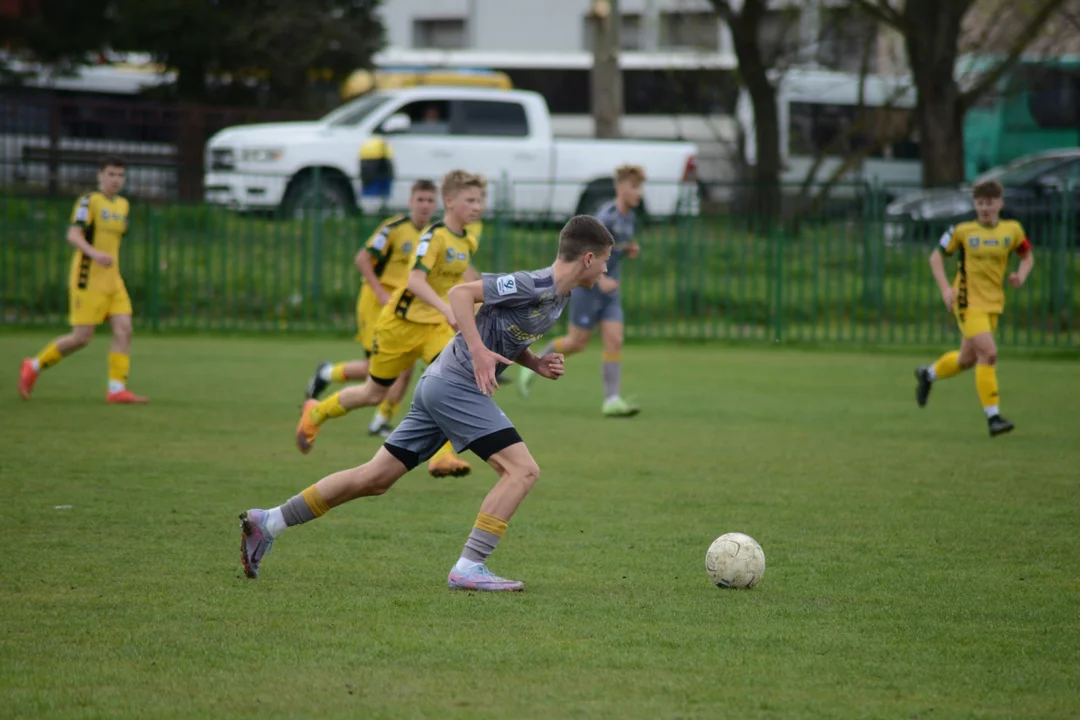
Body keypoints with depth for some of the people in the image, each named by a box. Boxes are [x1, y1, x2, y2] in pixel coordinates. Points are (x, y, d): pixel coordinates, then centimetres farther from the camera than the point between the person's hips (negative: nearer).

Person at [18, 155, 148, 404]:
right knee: (82, 338, -7)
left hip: (112, 281, 7)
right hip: (88, 280, -7)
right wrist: (95, 254, -35)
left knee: (124, 331, -7)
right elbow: (73, 235, -21)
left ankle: (117, 389, -7)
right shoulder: (89, 201, -9)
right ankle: (34, 367, 11)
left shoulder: (122, 205, 15)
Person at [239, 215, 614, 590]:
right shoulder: (535, 286, -15)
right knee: (522, 469, -14)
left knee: (374, 478, 10)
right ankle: (469, 567, -17)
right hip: (457, 385, -9)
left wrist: (537, 364, 9)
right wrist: (478, 352, -26)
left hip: (441, 387, 9)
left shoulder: (560, 297, 14)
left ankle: (268, 522, 13)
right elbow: (460, 292, -19)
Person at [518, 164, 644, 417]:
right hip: (589, 287, -7)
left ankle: (612, 400, -6)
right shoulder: (607, 217, -18)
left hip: (609, 291, 7)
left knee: (615, 341, -5)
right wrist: (600, 279, -27)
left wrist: (629, 249, 3)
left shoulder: (628, 217, 8)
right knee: (577, 342, 1)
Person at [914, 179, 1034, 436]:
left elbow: (1027, 256, 18)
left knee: (967, 359, 16)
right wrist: (945, 288, -10)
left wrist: (1021, 275, -4)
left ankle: (928, 374, 47)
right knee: (988, 352, -20)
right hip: (968, 301, -5)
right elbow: (936, 256, 3)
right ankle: (993, 416, -15)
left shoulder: (1012, 230, 2)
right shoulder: (962, 231, -6)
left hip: (993, 303, 5)